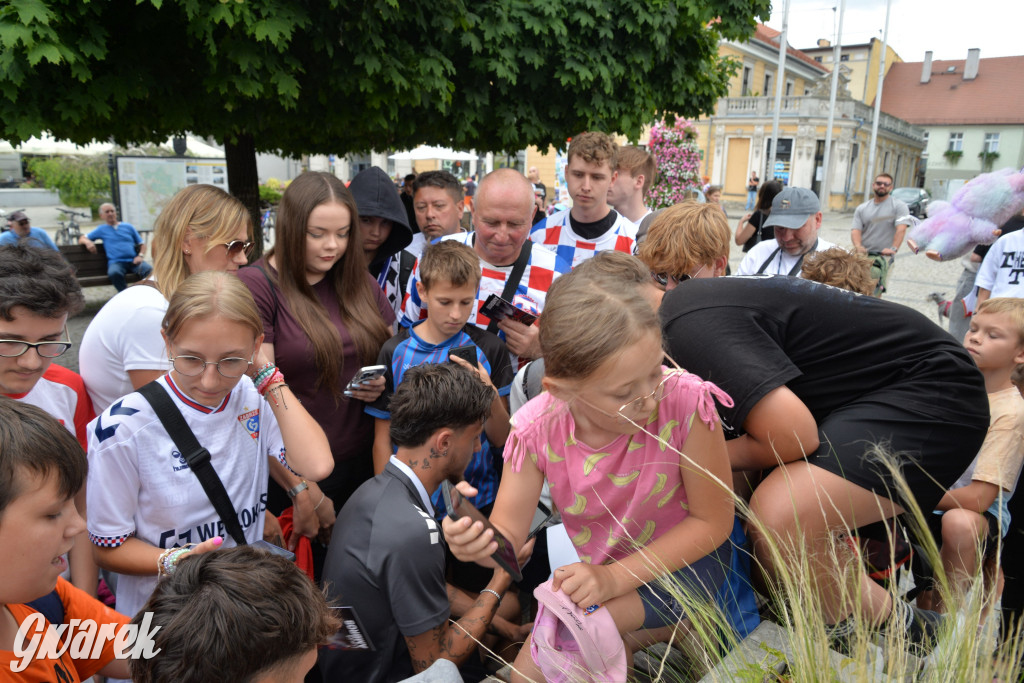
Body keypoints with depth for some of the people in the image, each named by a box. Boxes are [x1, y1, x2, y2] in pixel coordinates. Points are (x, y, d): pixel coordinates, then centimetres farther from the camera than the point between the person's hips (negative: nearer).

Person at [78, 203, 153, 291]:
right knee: (114, 273, -39)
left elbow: (142, 244, 21)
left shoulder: (128, 227, 23)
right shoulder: (101, 229, 22)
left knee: (149, 270, -34)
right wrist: (88, 242, -3)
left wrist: (140, 256, 0)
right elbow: (81, 239, 22)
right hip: (116, 262, -1)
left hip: (134, 261, 1)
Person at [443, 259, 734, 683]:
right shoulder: (537, 428, -23)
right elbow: (509, 535, -15)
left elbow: (713, 520, -18)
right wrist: (480, 541, -41)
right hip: (599, 565, 5)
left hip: (685, 557, -4)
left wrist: (614, 578, -26)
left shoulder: (685, 402, -32)